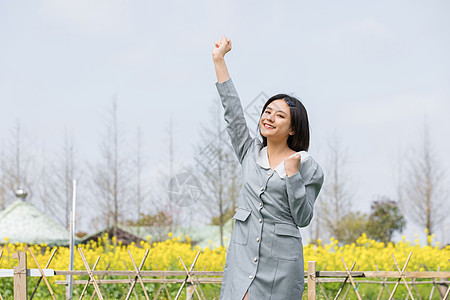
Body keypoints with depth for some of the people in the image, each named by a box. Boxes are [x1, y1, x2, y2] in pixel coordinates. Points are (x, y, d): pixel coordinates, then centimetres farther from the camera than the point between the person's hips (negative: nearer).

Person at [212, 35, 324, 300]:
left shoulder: (308, 167, 0)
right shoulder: (250, 154, 10)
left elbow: (303, 218, -3)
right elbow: (233, 111, 10)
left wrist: (292, 174, -14)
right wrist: (219, 59, 10)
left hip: (281, 262, -3)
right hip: (243, 257, 3)